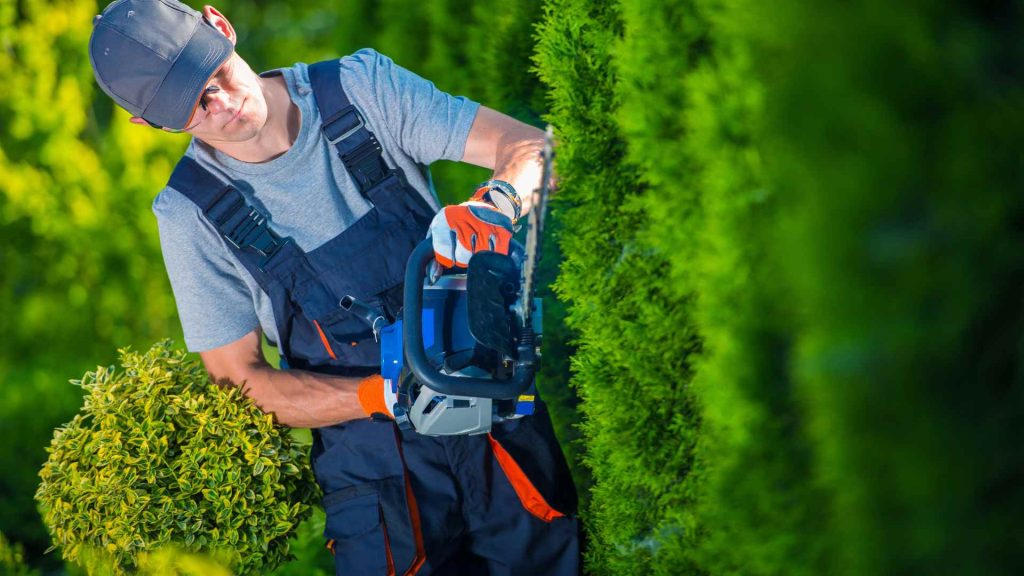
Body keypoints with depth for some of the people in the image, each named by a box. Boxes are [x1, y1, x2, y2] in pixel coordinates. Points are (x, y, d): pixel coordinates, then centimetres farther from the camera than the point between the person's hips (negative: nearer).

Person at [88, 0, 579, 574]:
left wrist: (492, 204, -35)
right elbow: (240, 379, -6)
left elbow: (533, 149, -10)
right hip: (370, 458, -1)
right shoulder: (192, 213, -8)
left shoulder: (360, 86, -7)